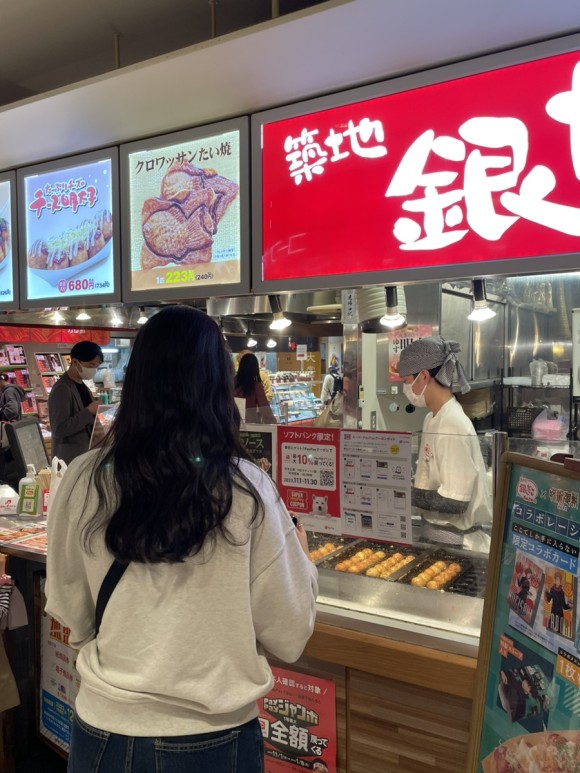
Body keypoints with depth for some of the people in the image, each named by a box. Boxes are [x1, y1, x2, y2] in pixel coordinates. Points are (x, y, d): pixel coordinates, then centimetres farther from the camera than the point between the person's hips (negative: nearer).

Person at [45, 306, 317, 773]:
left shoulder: (83, 481, -14)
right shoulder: (245, 488, -19)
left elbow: (70, 612, 0)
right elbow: (288, 636, -10)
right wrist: (301, 555, 6)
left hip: (103, 731, 2)